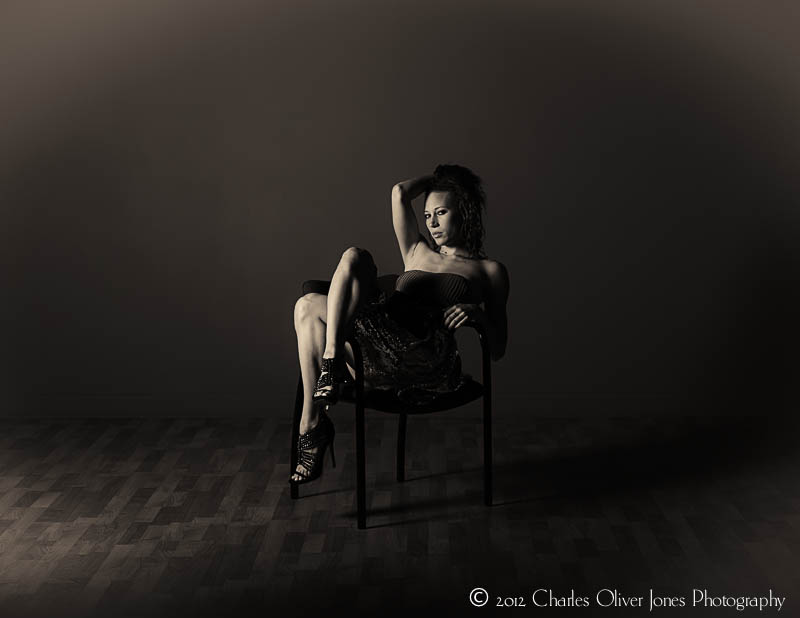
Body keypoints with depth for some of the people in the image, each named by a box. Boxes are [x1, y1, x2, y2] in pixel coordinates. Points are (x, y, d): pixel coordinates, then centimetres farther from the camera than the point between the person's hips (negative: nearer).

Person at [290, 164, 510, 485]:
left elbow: (497, 349, 15)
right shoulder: (417, 252, 34)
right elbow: (400, 193, 23)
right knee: (308, 307, -15)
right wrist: (437, 177, 36)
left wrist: (477, 312, -4)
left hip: (425, 364, -6)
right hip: (379, 362, 6)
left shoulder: (490, 270, 21)